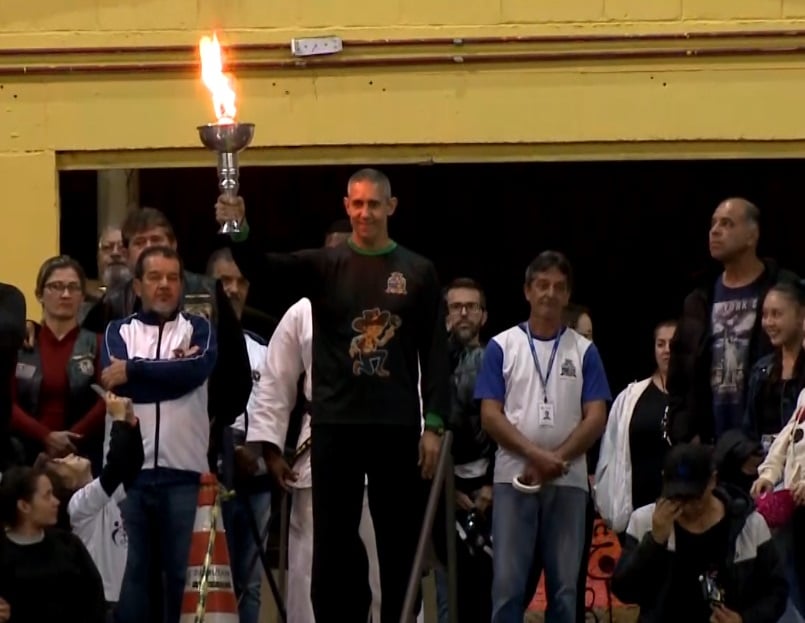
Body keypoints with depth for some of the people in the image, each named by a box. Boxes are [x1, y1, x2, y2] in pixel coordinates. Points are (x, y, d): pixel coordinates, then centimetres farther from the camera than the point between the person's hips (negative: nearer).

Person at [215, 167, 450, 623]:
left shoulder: (418, 272, 4)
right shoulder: (324, 265, 4)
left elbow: (436, 353, 3)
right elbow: (265, 273, -12)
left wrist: (434, 425, -4)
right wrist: (238, 234, -32)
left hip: (397, 427, 0)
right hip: (336, 425, 1)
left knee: (400, 542, 5)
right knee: (334, 543, 4)